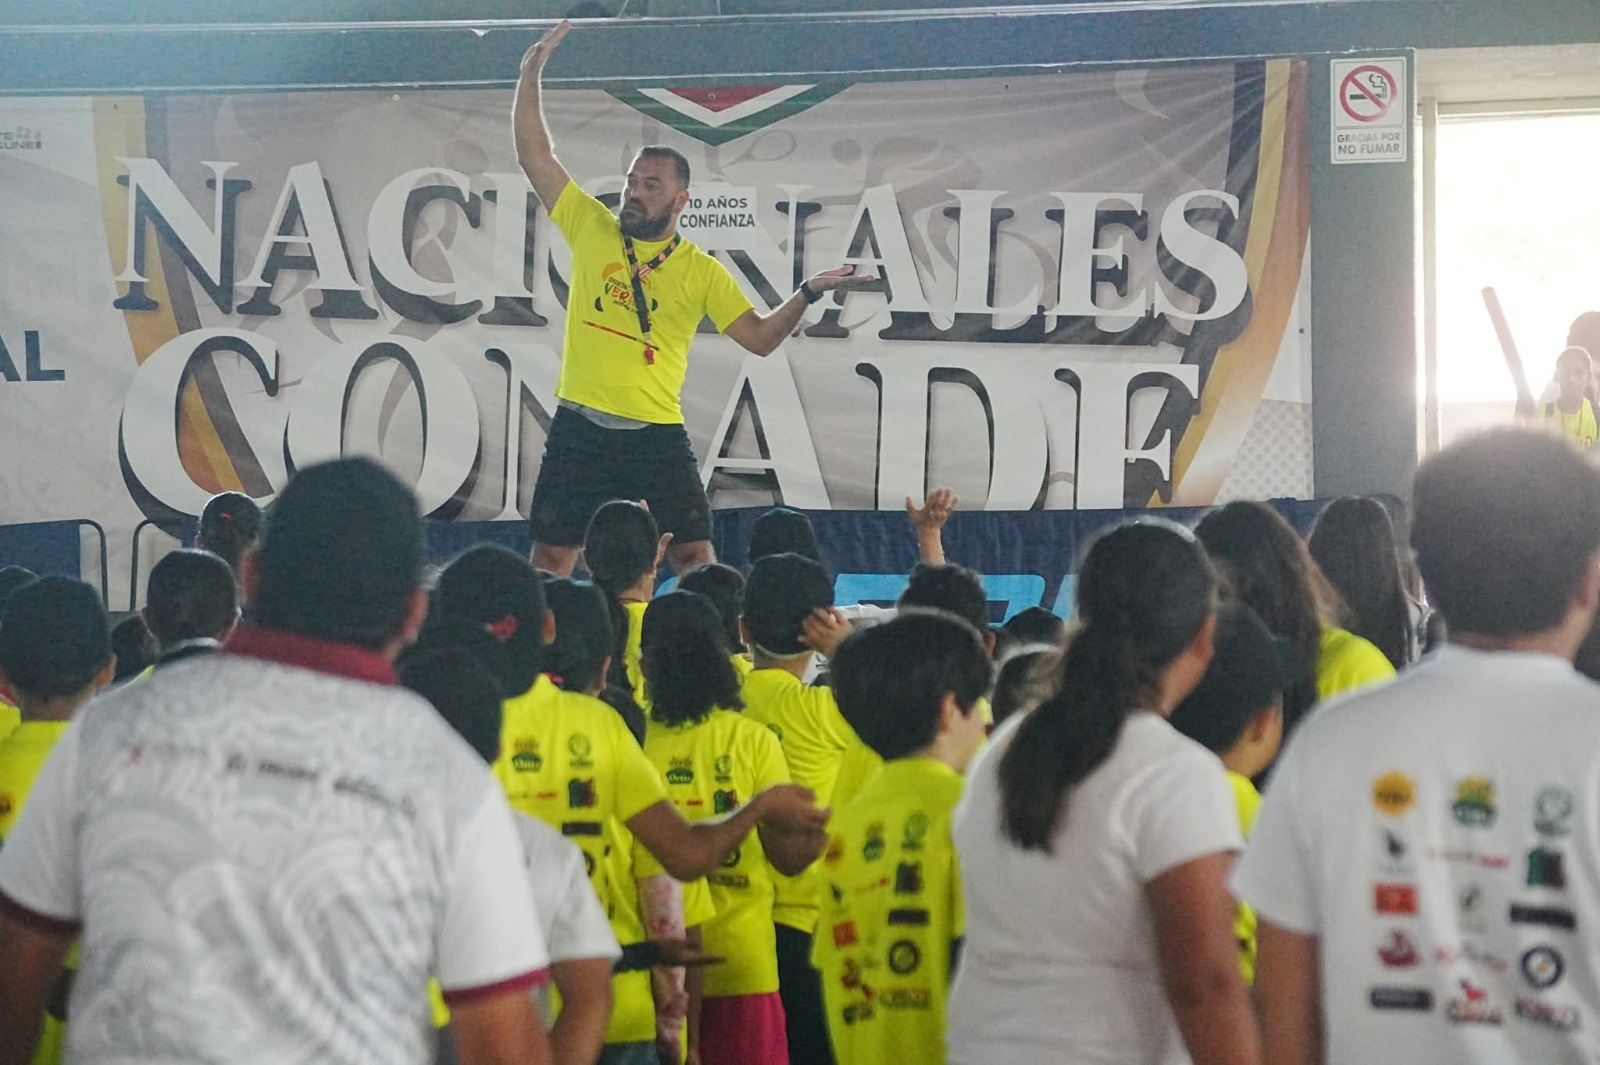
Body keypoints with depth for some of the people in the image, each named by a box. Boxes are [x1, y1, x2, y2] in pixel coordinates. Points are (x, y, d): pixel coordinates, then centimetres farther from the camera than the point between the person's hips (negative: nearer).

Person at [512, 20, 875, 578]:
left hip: (657, 436, 0)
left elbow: (760, 338, 4)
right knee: (550, 561, 2)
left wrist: (809, 293, -9)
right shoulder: (590, 228, 5)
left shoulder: (702, 271, 4)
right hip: (579, 428, 1)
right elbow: (534, 154, 5)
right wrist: (531, 73, -1)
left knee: (695, 560, -4)